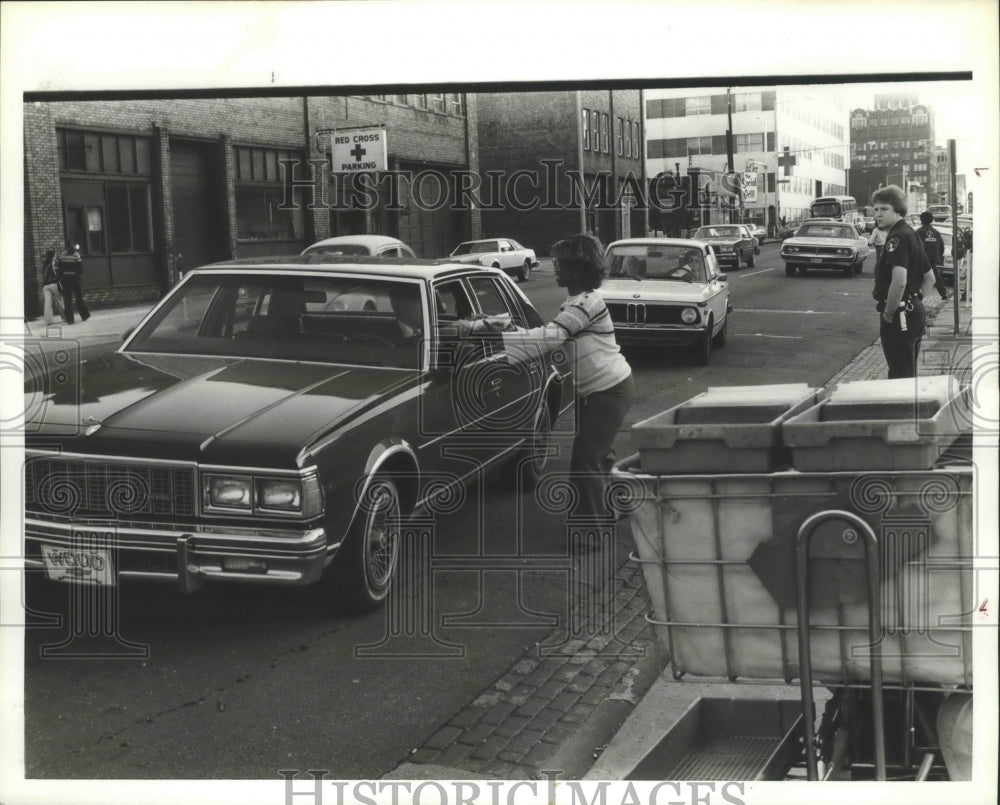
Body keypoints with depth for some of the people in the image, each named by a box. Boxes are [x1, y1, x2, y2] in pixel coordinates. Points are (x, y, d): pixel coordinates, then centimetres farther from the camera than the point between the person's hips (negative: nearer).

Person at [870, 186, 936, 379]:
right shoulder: (911, 234, 15)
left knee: (900, 374, -4)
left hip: (900, 318, -10)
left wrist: (888, 313, -20)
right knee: (909, 374, 18)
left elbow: (899, 281, -31)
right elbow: (930, 278, 24)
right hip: (915, 312, 10)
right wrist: (914, 299, 16)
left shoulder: (897, 238, -17)